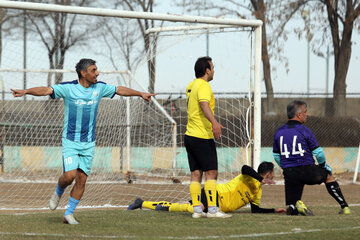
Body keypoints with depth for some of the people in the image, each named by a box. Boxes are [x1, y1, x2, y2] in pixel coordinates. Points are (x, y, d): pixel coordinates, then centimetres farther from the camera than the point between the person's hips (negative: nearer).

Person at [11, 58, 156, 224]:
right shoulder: (68, 88, -12)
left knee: (82, 179, 1)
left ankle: (69, 214, 13)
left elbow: (120, 90, 17)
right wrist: (25, 91, -38)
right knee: (70, 175, -16)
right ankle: (58, 193, 18)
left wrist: (141, 94, 23)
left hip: (89, 143, 4)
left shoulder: (99, 88, 2)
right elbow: (46, 90, -22)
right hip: (70, 141, -4)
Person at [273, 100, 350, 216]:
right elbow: (318, 153, -5)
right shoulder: (304, 131, -7)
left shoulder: (278, 132, 8)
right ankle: (344, 207, 26)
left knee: (292, 210, 13)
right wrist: (324, 165, 14)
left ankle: (294, 206, -23)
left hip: (289, 174, 3)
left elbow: (276, 156, 14)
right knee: (329, 176, 28)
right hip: (308, 170, -3)